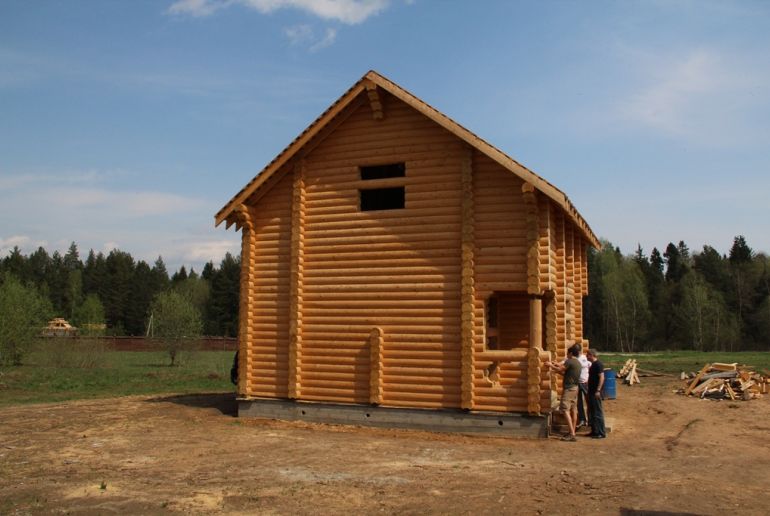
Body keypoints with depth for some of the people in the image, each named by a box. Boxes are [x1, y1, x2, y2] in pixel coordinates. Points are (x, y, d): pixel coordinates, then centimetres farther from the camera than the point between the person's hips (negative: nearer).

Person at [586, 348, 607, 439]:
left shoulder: (598, 364, -15)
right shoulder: (593, 364, 14)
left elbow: (601, 377, -21)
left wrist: (598, 390, -24)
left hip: (595, 392, -10)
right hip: (591, 392, 10)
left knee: (598, 412, -5)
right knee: (591, 412, 14)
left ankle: (601, 432, 0)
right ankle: (594, 431, 21)